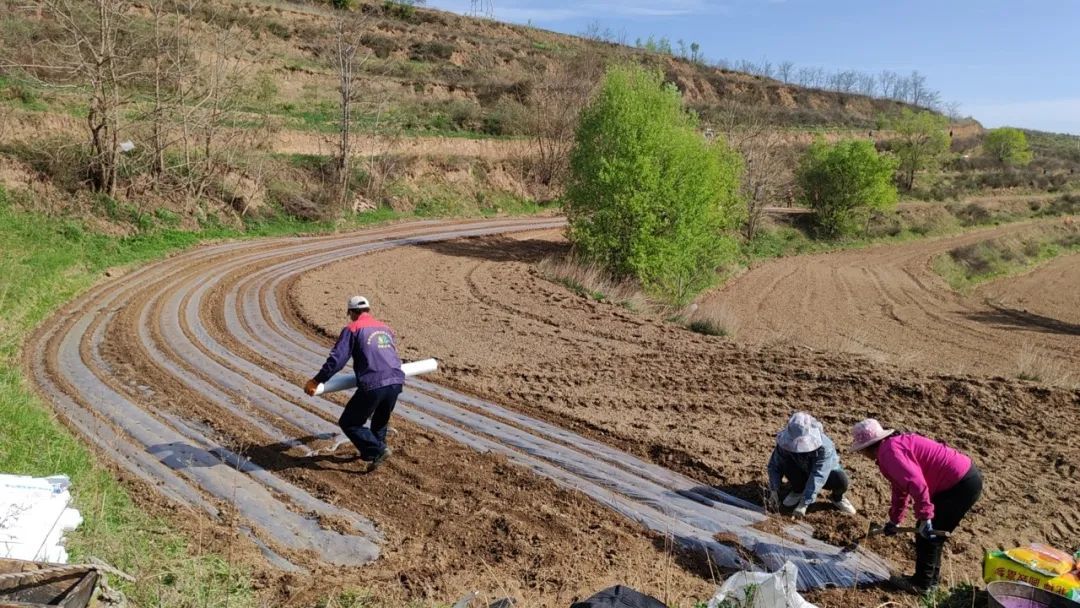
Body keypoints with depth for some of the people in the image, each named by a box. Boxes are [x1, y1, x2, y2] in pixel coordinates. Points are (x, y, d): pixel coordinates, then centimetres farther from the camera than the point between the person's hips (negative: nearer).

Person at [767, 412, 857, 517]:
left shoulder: (824, 447, -37)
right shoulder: (784, 444, -27)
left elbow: (818, 477, -41)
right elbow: (774, 466, -18)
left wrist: (804, 503, -45)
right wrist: (773, 490, -32)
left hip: (826, 473, -2)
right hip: (803, 473, 2)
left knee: (841, 479, -36)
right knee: (787, 462, -30)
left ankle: (837, 498, 1)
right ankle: (797, 491, 0)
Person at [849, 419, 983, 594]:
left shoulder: (889, 451, -18)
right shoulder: (896, 445, 15)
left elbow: (916, 483, -30)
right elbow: (901, 487, 25)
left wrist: (924, 517, -24)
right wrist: (895, 520, 32)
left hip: (961, 484, -10)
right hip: (966, 477, 10)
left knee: (927, 533, 2)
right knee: (931, 533, 19)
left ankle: (922, 583, 16)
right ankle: (930, 578, 31)